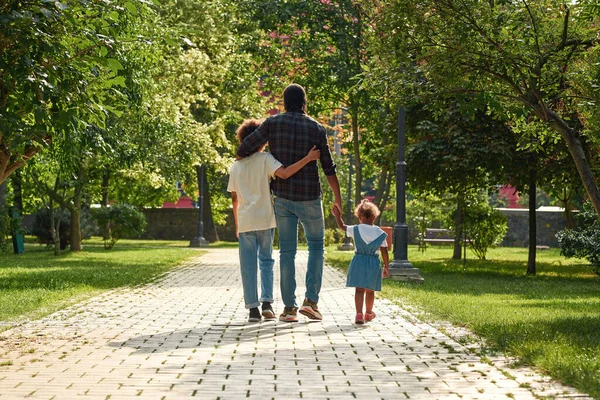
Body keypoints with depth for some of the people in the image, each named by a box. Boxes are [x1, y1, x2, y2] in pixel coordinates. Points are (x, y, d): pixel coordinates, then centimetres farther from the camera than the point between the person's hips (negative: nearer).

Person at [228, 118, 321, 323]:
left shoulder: (235, 166, 8)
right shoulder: (265, 159, -4)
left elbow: (234, 199, 12)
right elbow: (284, 174, -23)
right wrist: (307, 158, -23)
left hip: (245, 222, 2)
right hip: (265, 220, -2)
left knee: (248, 265, 4)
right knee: (266, 260, 12)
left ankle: (253, 308, 0)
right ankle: (267, 302, 0)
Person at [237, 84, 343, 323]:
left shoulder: (273, 124, -3)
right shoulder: (316, 129, -2)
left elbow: (243, 151, -7)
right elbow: (329, 168, -1)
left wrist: (241, 160, 17)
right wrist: (337, 198, 8)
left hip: (282, 196, 1)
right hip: (309, 197, -1)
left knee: (287, 251, 7)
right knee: (316, 247, 14)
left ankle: (289, 308, 6)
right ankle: (311, 300, 1)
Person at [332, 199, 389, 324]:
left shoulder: (355, 229, -2)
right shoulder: (379, 232, 1)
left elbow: (342, 226, 13)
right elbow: (384, 251, 2)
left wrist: (337, 216, 30)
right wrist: (386, 267, 10)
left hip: (359, 261, -1)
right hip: (373, 263, 1)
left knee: (359, 289, -2)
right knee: (370, 290, 15)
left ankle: (359, 314, -17)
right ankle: (368, 313, 32)